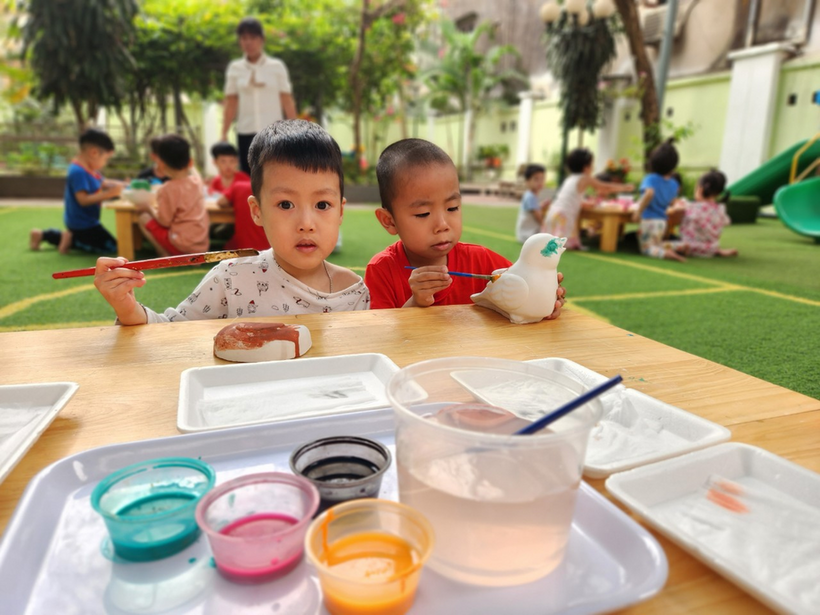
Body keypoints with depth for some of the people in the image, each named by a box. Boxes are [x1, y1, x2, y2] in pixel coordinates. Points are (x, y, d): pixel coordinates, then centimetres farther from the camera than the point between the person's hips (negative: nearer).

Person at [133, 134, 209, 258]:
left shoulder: (168, 189, -18)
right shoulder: (196, 178, 0)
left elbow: (164, 221, -10)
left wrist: (149, 208, 6)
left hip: (183, 245, -7)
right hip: (202, 245, 7)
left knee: (144, 219, 9)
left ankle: (167, 256, 1)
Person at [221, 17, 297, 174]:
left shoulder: (277, 66, 4)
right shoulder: (235, 68, 8)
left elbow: (287, 101, 3)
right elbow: (231, 104, 9)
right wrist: (224, 133, 2)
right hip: (246, 133, 2)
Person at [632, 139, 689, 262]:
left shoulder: (651, 179, -14)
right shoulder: (673, 184, 4)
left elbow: (649, 193, -34)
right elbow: (671, 202, 13)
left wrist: (638, 211, -32)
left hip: (649, 220, -6)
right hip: (662, 221, 6)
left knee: (647, 248, 4)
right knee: (658, 244, 27)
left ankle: (666, 253, -24)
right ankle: (681, 246, 4)